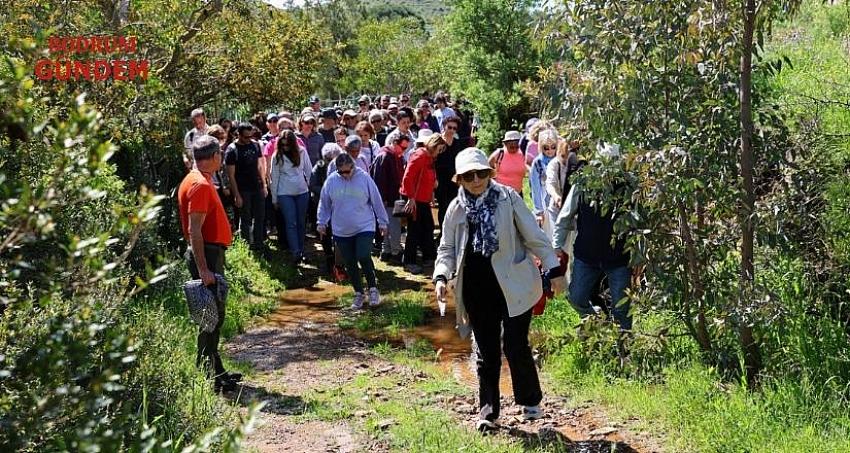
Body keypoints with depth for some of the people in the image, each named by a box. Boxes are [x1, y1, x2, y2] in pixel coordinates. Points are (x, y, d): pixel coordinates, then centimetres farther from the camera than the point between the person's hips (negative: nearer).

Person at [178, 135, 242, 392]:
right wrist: (203, 269, -26)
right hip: (207, 254, -11)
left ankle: (215, 371, 25)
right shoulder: (200, 185, -17)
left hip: (212, 253, 11)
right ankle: (209, 377, 1)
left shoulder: (201, 181, 15)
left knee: (215, 315, 16)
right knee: (212, 317, -6)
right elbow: (194, 230, -23)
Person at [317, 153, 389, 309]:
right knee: (350, 264, 9)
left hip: (365, 227, -3)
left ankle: (373, 288, 5)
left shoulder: (364, 178, -7)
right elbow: (324, 204, 10)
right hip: (341, 231, 3)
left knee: (364, 257, -17)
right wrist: (322, 222, 10)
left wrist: (382, 222, 5)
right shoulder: (331, 180, -2)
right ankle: (358, 293, 24)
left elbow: (376, 201, 1)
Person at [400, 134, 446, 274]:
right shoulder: (419, 156, -16)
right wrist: (410, 198, -23)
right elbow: (407, 178, -23)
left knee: (428, 228, 15)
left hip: (424, 199, 9)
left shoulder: (429, 158, 13)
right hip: (414, 200, -9)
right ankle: (409, 262, 6)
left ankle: (429, 256, 28)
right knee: (414, 231, -2)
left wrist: (431, 194, 8)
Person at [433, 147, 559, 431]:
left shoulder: (507, 198, -5)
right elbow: (447, 248, 9)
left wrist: (552, 268, -6)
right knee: (486, 351, 10)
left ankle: (530, 401, 23)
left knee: (516, 346, -2)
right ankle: (488, 411, 23)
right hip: (477, 290, 3)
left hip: (513, 286, -3)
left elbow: (533, 236, -3)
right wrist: (441, 276, -8)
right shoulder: (456, 209, 4)